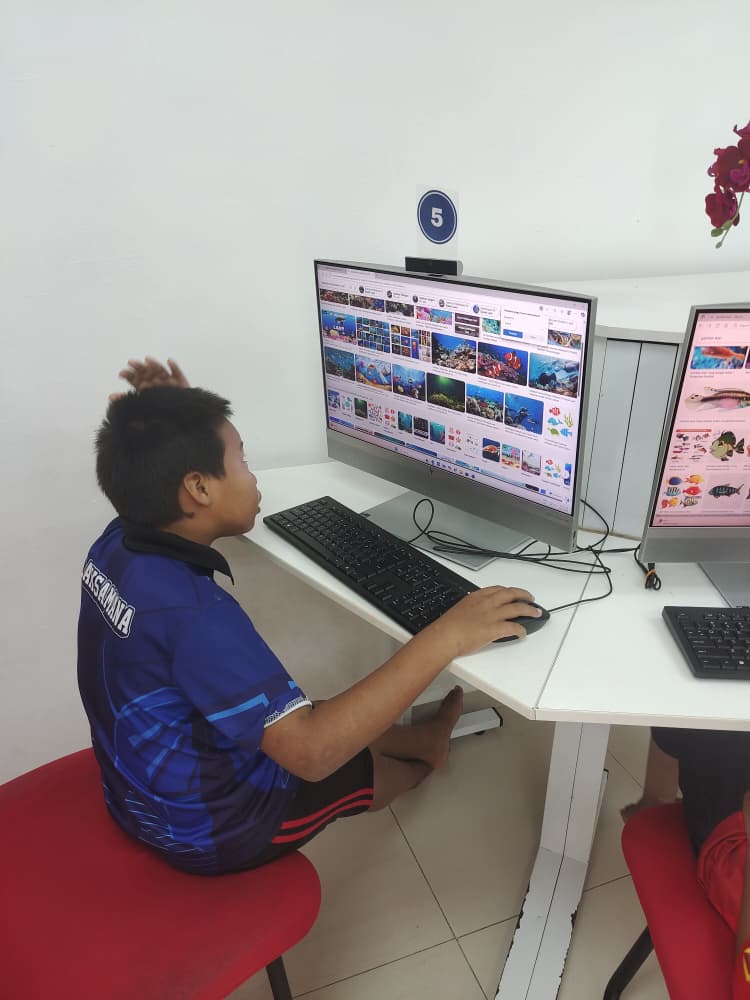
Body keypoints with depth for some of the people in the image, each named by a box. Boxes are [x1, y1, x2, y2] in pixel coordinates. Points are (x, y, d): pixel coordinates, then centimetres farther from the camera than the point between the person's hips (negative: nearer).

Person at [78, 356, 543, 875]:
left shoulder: (116, 545, -13)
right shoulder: (192, 610, -39)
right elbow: (310, 753, -40)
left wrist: (169, 425, -9)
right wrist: (444, 637, -41)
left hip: (146, 787, 7)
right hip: (210, 830, -7)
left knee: (332, 721, 23)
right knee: (357, 763, 18)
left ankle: (420, 737, 48)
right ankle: (423, 754, 51)